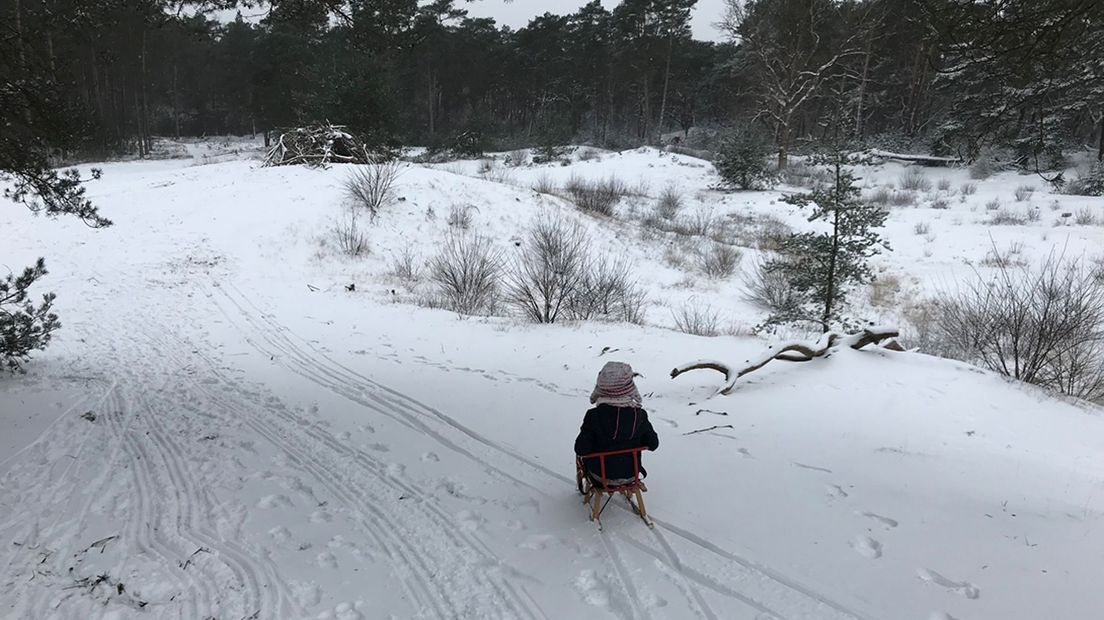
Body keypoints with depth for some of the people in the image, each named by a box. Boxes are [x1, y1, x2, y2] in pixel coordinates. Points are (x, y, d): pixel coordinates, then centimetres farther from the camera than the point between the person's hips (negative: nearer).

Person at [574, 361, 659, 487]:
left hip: (601, 475, -2)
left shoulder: (594, 416, -23)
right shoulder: (639, 415, -16)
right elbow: (653, 444, -5)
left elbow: (581, 450, -20)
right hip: (630, 474, 2)